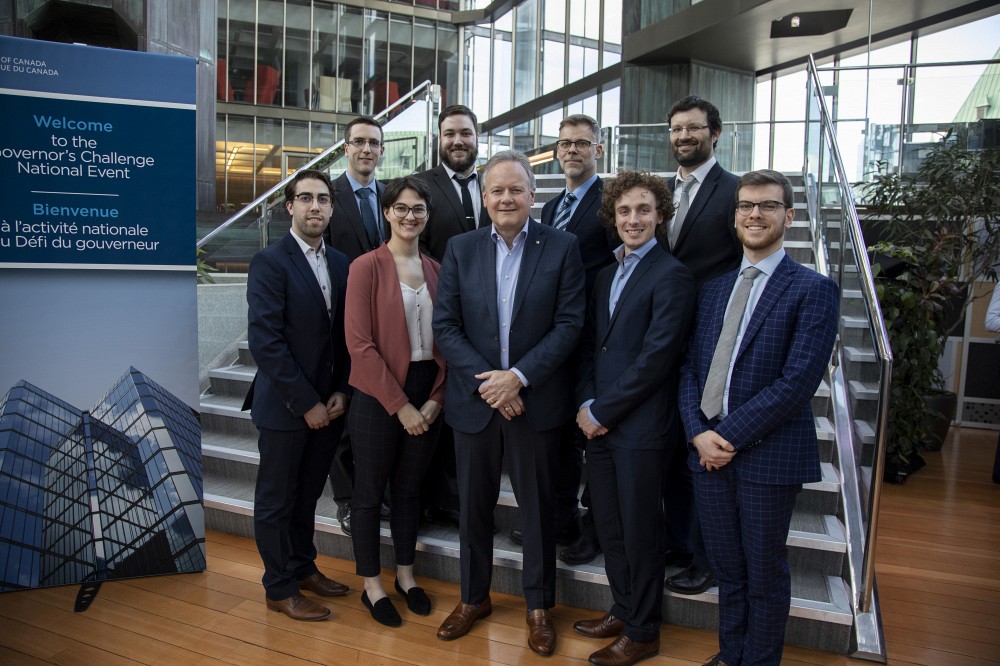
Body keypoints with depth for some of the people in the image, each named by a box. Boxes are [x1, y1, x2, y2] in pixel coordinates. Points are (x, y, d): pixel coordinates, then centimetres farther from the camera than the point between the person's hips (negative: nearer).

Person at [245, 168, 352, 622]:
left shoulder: (341, 264, 7)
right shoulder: (269, 262, -12)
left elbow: (345, 336, 9)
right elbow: (266, 341, -18)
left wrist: (341, 393, -2)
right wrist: (306, 402, -17)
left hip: (327, 404, 6)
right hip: (285, 406, -5)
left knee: (308, 494, 19)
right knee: (276, 500, 10)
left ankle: (302, 567, 37)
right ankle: (280, 588, 26)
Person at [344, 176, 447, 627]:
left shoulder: (435, 270, 6)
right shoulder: (366, 267, -9)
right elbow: (359, 344, -14)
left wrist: (436, 397, -5)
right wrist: (399, 404, -15)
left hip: (426, 396, 5)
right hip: (378, 398, -4)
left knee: (409, 488, 18)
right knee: (370, 491, 10)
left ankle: (405, 575, 35)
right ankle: (371, 586, 28)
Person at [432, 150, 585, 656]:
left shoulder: (561, 248, -4)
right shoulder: (460, 249, 2)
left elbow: (569, 324, -8)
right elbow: (444, 325, -2)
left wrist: (518, 376, -17)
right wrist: (485, 381, -13)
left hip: (536, 400, -2)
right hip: (474, 399, 2)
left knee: (537, 508, 12)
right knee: (473, 505, 15)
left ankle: (538, 605, 31)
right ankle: (474, 597, 36)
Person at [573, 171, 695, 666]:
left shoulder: (671, 276, -11)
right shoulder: (606, 275, 14)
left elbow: (655, 357, -17)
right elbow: (590, 345, 13)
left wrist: (601, 411, -13)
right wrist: (586, 403, -3)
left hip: (641, 426, -7)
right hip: (598, 421, 7)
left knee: (639, 531, 7)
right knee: (608, 525, 17)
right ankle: (623, 610, 37)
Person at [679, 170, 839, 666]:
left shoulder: (813, 289, -7)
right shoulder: (714, 289, 11)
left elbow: (798, 381, -16)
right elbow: (691, 367, 7)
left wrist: (728, 434, -16)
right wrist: (699, 433, -8)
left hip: (769, 454, -5)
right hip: (709, 450, 5)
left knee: (764, 574, 12)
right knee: (726, 569, 18)